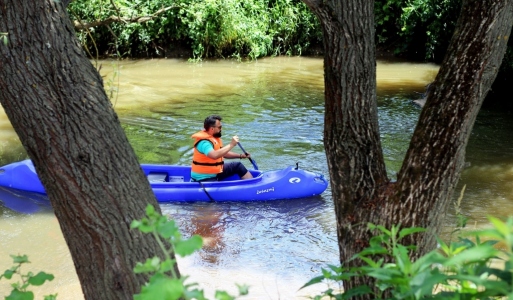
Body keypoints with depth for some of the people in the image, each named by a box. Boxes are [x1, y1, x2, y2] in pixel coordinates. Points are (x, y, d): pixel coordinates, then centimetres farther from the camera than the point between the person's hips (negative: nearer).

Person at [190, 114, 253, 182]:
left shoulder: (215, 138, 9)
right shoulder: (204, 142, -22)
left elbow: (223, 153, 23)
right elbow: (214, 155, -41)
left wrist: (240, 156, 14)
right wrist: (231, 145, -35)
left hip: (216, 172, 10)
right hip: (203, 178, -10)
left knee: (237, 166, 10)